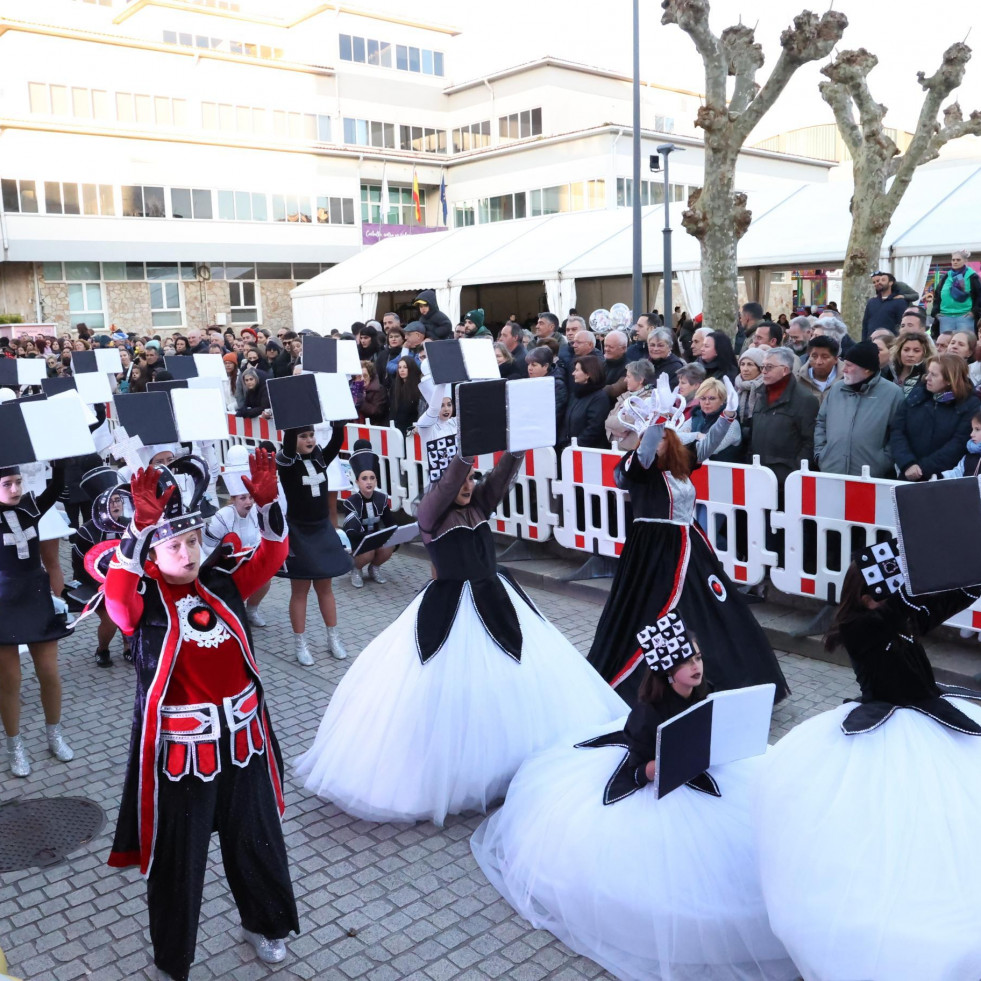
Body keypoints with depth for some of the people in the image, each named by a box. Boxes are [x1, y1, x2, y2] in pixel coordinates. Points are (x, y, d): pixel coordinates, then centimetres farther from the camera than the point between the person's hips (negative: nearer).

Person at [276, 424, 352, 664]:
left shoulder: (320, 458, 2)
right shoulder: (285, 462, -10)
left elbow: (337, 443, -13)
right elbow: (288, 448, -31)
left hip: (322, 530, 4)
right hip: (298, 533, -4)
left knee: (325, 587, 13)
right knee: (300, 590, 4)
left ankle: (333, 638, 23)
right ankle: (300, 644, 14)